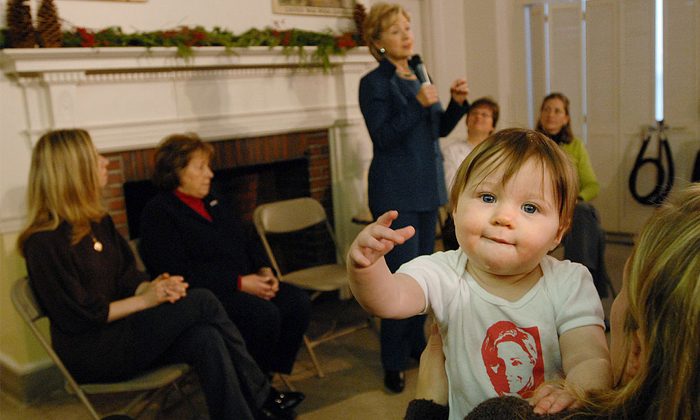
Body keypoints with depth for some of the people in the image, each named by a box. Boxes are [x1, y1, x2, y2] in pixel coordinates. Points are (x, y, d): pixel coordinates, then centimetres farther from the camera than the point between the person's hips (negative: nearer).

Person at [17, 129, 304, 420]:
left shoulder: (98, 222, 12)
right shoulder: (44, 242, -15)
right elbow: (78, 316, -17)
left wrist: (154, 286, -10)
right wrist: (145, 300, -16)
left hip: (120, 329, 8)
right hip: (89, 354, -8)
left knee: (206, 339, -23)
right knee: (202, 302, -21)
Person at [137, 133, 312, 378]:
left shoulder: (214, 204, 22)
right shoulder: (158, 214, -7)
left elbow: (247, 243, 23)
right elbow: (182, 274, -18)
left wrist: (264, 270, 0)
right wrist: (240, 283, -19)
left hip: (245, 283, 8)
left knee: (298, 301, -12)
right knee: (264, 313, -30)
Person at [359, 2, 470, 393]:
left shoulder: (418, 75, 14)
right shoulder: (374, 83, -8)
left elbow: (440, 128, 17)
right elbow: (383, 136, -17)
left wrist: (458, 103, 0)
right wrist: (418, 104, -25)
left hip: (427, 187, 8)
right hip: (396, 193, -7)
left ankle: (416, 342, 29)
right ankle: (394, 363, 6)